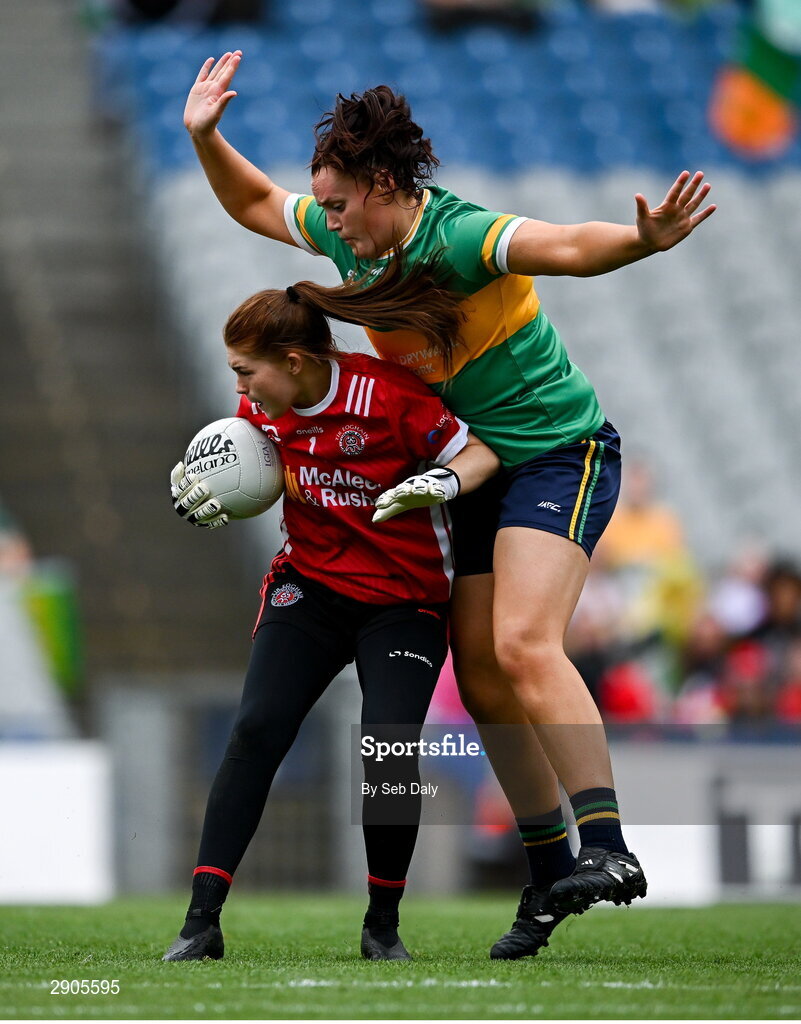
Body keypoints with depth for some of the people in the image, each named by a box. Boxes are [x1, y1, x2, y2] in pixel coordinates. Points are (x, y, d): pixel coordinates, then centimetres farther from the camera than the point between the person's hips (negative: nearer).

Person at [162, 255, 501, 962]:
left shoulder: (388, 394, -19)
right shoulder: (262, 406, -2)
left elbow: (480, 453, -13)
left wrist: (442, 482, -34)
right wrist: (200, 492, -4)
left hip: (404, 601, -4)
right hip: (309, 585, 4)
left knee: (390, 750, -21)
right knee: (256, 730, -17)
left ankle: (383, 926, 3)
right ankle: (202, 920, -16)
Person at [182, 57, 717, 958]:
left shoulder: (459, 235, -24)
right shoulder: (349, 237, 1)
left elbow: (568, 246, -40)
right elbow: (255, 205, 18)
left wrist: (645, 238, -60)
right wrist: (205, 137, 2)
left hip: (559, 453, -9)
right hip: (476, 468, 9)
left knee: (524, 645, -26)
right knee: (481, 675, 4)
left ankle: (607, 850, -31)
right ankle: (550, 874, 13)